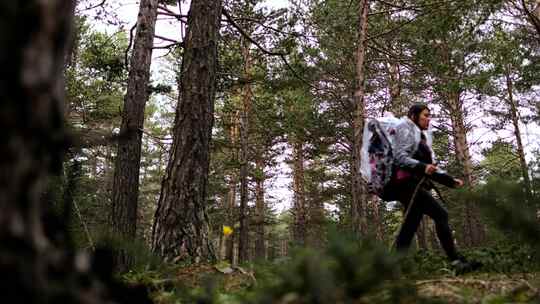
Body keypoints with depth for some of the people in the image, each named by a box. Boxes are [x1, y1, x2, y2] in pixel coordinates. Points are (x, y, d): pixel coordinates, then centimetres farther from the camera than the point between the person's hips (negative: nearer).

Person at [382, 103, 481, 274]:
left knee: (410, 227, 2)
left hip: (416, 185, 9)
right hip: (407, 182, -9)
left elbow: (429, 169, 25)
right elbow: (400, 157, -12)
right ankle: (457, 261, -14)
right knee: (441, 215, -15)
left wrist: (450, 180, 17)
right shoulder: (407, 129, 3)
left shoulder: (420, 137, 28)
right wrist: (422, 167, -25)